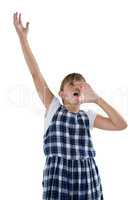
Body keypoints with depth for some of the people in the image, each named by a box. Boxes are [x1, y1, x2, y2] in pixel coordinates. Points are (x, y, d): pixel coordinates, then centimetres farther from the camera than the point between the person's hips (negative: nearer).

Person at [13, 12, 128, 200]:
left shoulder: (88, 116, 11)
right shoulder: (53, 108, 4)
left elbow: (121, 124, 2)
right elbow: (36, 74, -1)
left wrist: (97, 99, 2)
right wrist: (22, 37, -4)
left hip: (87, 176, 3)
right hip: (58, 174, -2)